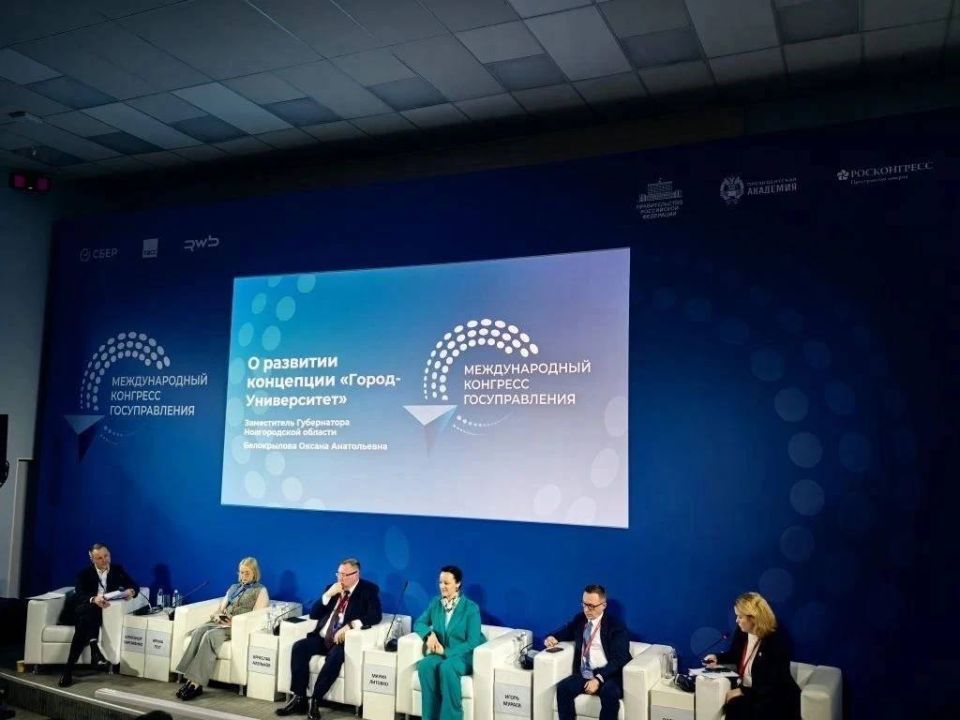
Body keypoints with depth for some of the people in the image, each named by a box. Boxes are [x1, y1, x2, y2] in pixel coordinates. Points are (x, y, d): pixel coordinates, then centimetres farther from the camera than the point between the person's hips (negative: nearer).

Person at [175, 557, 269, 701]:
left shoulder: (261, 590, 8)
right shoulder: (233, 587, 28)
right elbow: (221, 607, 21)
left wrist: (235, 621, -18)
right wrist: (216, 615, -3)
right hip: (221, 622, 6)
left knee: (210, 636, -33)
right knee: (199, 631, -27)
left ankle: (196, 683, -37)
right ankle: (189, 679, -34)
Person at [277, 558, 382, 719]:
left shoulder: (368, 590, 1)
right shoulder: (332, 588, 16)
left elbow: (375, 615, -15)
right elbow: (313, 614, 12)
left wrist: (350, 626, -27)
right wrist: (328, 595, -4)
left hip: (344, 640, -5)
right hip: (322, 638, 5)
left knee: (335, 655, -36)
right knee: (299, 647, -21)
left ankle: (315, 701, -25)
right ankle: (299, 699, -17)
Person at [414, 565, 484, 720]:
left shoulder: (471, 608, -8)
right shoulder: (435, 603, 7)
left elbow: (473, 642, -12)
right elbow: (419, 623, 11)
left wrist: (446, 651, -20)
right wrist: (430, 633, -12)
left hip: (464, 655, -4)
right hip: (440, 653, 4)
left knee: (447, 667, -38)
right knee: (425, 664, -31)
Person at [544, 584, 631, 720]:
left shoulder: (616, 627, -4)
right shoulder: (579, 619, 12)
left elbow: (619, 659, -11)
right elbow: (565, 631, 30)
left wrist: (598, 679, -24)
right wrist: (552, 637, 5)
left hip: (607, 675, -4)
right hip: (582, 674, 4)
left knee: (610, 694, -36)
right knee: (562, 688, -25)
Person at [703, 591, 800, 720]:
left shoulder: (776, 642, -17)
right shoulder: (742, 632, 4)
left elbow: (774, 686, -19)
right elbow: (734, 655, 26)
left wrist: (743, 691, -21)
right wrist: (717, 657, 7)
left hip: (775, 698, -6)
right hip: (744, 690, 6)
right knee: (732, 707, -26)